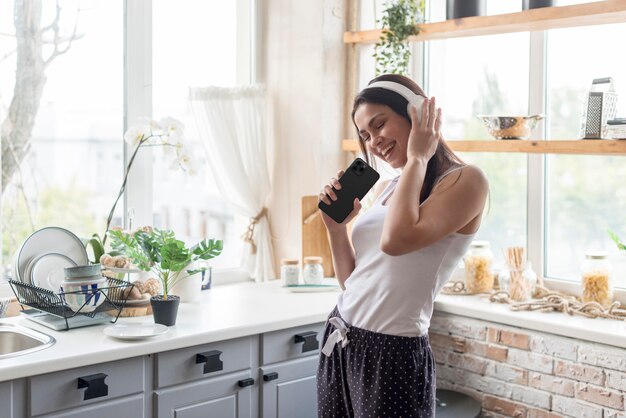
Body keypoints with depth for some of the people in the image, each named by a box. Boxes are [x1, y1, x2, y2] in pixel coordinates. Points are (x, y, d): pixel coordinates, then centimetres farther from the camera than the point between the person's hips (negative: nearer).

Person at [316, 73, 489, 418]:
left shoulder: (465, 180, -10)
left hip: (392, 352, -7)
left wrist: (417, 159, -14)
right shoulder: (385, 188, 11)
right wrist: (335, 224, 0)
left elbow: (396, 240, -26)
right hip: (340, 340, 7)